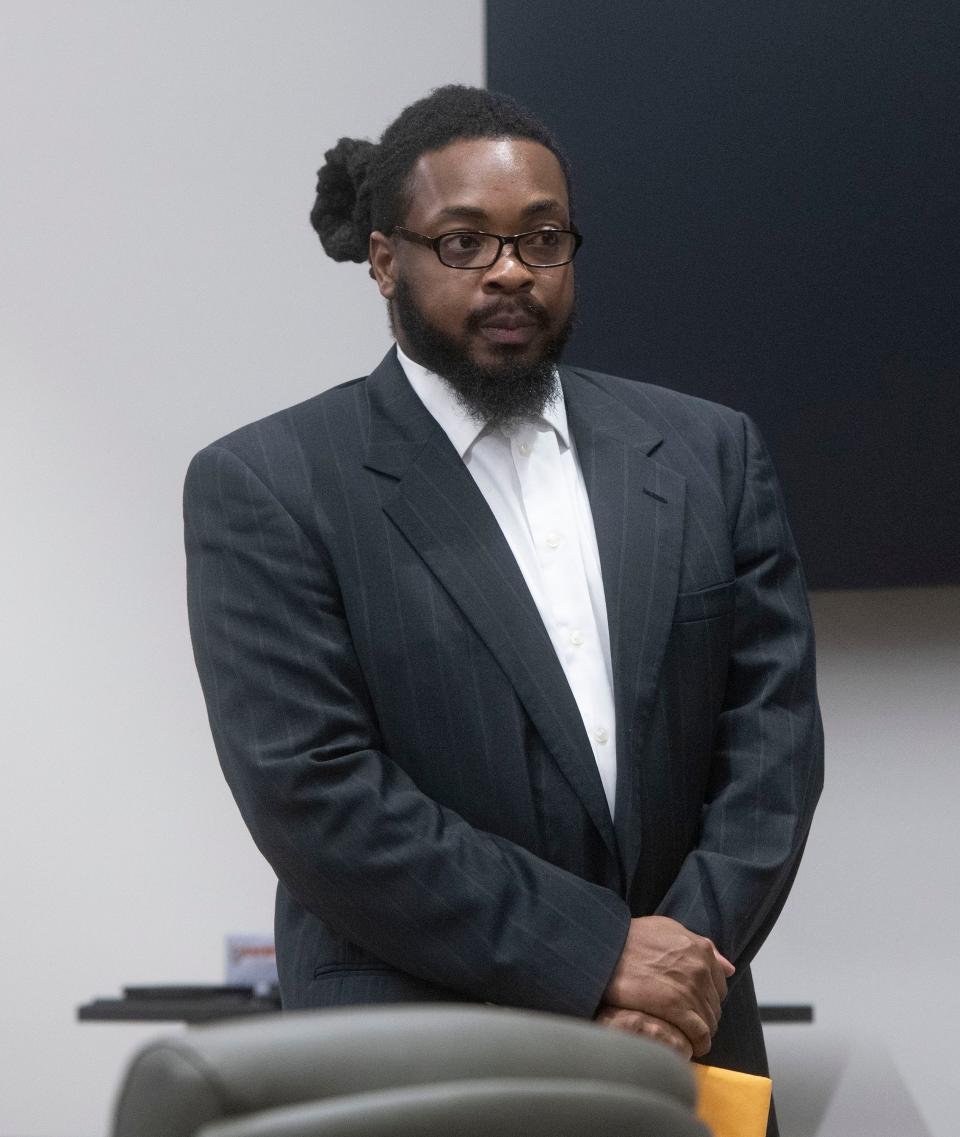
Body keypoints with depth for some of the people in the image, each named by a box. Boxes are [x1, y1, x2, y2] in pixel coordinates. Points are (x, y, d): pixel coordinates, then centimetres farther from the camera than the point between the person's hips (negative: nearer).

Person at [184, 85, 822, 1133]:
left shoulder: (707, 454, 9)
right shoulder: (264, 488, -4)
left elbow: (774, 732, 4)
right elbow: (313, 792, -12)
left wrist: (690, 953, -11)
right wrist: (595, 958, -16)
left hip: (688, 1048, 3)